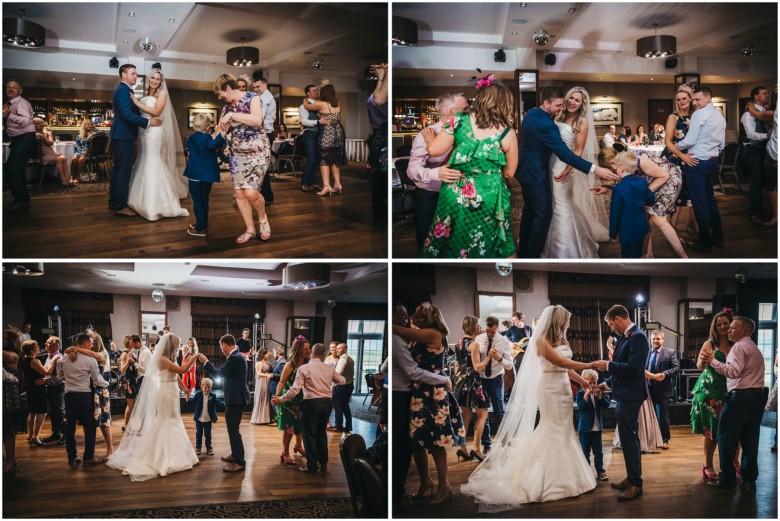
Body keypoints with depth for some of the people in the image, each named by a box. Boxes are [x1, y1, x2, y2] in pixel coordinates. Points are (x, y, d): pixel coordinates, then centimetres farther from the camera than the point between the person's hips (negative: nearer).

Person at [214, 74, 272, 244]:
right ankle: (250, 230, 12)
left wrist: (232, 116, -21)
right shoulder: (226, 108, 13)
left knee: (251, 192, -18)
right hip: (237, 154, 7)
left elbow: (257, 120, -24)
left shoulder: (252, 98, -7)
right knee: (239, 193, 0)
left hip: (256, 151, -6)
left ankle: (263, 218, 10)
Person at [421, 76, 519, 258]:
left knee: (448, 247, 14)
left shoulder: (459, 120, -7)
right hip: (489, 199, -1)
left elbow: (434, 150, -4)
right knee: (485, 250, 14)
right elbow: (509, 172, 2)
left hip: (456, 195, 1)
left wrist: (428, 137, 17)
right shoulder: (507, 133, -8)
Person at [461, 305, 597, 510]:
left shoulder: (561, 340, 14)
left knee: (563, 430, 7)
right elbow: (560, 362, -17)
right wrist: (590, 365, -17)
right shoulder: (541, 340, -10)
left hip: (564, 388, 7)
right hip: (550, 388, -7)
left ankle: (563, 476, 13)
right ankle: (551, 478, 0)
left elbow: (566, 368, 14)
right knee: (554, 430, -5)